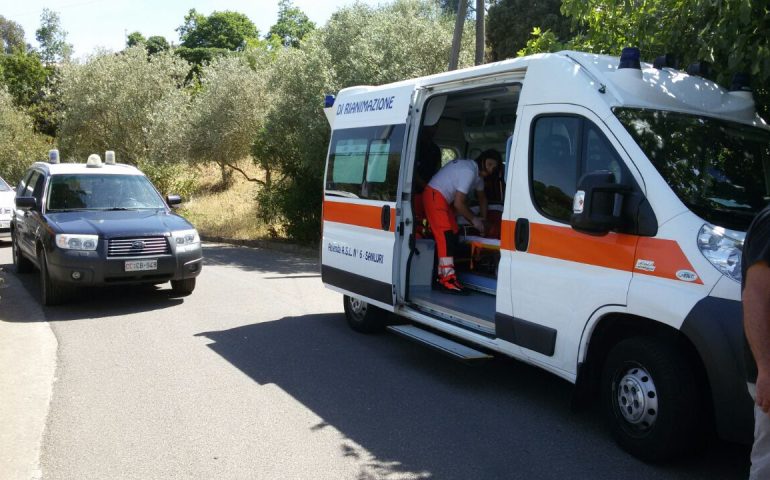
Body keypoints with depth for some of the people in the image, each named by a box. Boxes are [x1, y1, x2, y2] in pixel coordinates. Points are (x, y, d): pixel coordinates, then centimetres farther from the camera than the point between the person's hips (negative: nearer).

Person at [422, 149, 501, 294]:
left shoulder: (478, 173, 9)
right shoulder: (469, 171, -23)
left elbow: (482, 197, 25)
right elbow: (458, 204, -22)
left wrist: (483, 220, 20)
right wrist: (474, 219, -9)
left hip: (445, 199, 11)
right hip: (434, 195, -11)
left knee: (453, 235, 7)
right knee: (445, 235, -17)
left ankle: (442, 275, 10)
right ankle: (448, 279, -21)